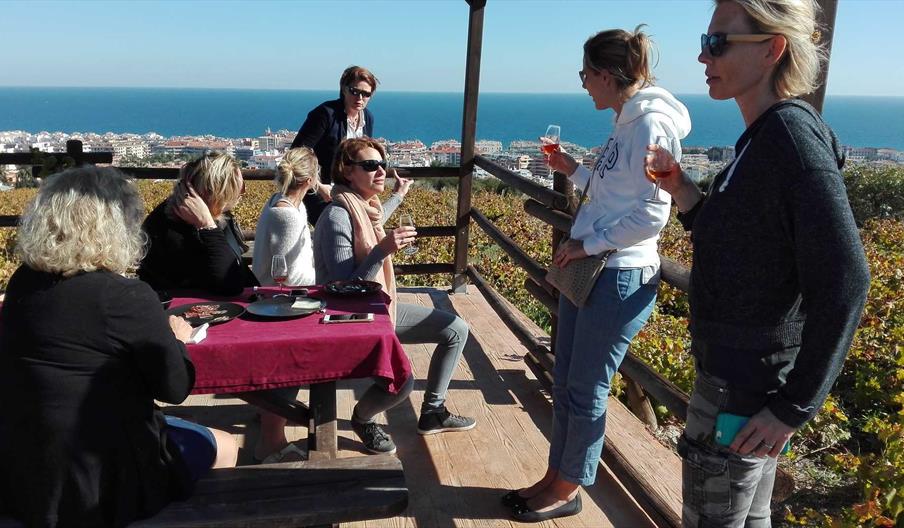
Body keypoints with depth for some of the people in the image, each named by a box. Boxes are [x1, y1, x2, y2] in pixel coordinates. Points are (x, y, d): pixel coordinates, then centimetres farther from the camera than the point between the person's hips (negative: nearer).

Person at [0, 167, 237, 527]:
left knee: (187, 434, 28)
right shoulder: (127, 297, -21)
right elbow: (174, 388, -11)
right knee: (222, 447, 17)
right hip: (96, 486, -7)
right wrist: (176, 339, 6)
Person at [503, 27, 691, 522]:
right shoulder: (627, 123, 12)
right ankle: (554, 477, 32)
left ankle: (568, 490, 24)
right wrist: (574, 170, 19)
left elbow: (652, 214, -22)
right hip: (587, 271, 10)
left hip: (619, 279, -10)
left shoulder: (651, 124, -17)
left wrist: (587, 244, -17)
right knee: (564, 383, 16)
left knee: (586, 390, 5)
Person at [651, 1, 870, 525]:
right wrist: (684, 192, 0)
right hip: (744, 376, 9)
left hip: (744, 389, -9)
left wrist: (796, 407, -20)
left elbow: (843, 284, -24)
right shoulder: (764, 135, 7)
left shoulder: (792, 137, -21)